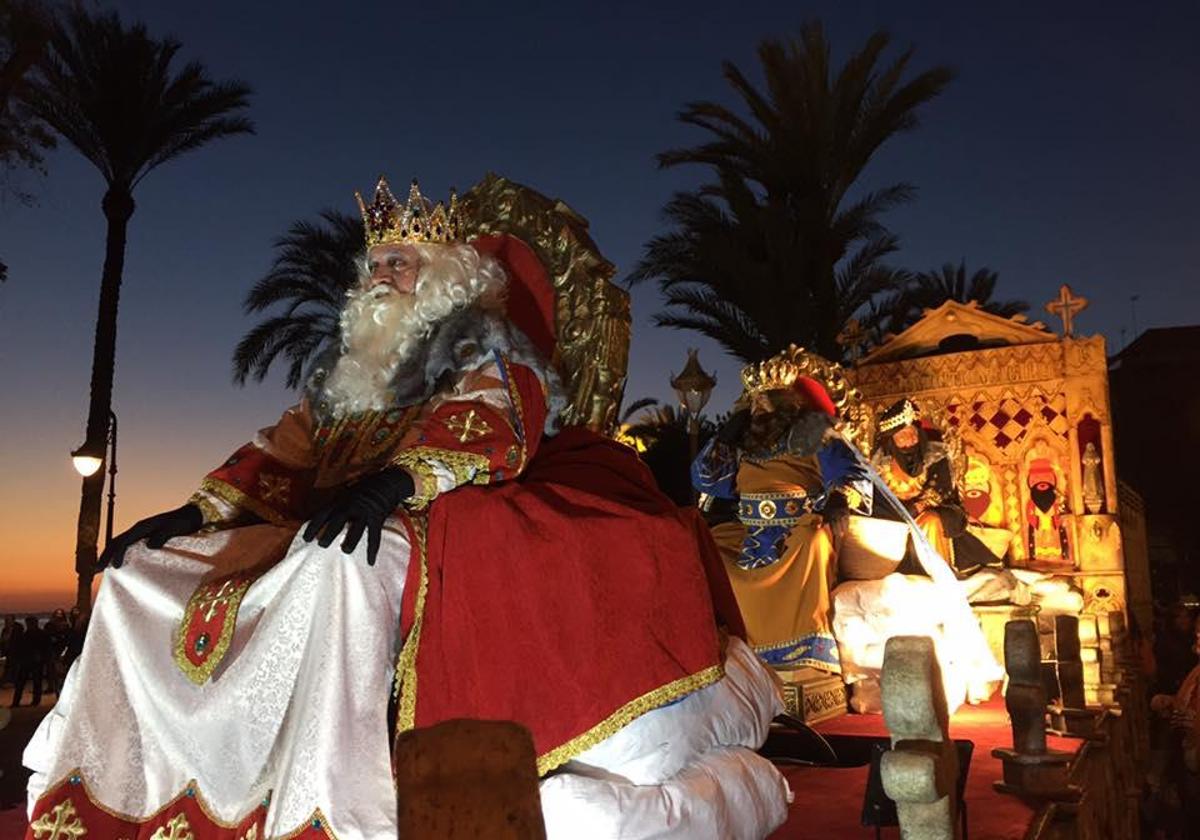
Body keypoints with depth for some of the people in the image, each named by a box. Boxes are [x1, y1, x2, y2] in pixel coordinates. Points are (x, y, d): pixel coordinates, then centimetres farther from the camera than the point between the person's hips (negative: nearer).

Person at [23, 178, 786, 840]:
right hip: (334, 534, 8)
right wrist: (198, 512, 7)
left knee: (337, 565, -41)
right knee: (142, 575, 1)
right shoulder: (349, 368, 26)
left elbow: (487, 420, -15)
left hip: (450, 525, -7)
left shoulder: (483, 344, 6)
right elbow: (288, 448, 21)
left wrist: (398, 479, -33)